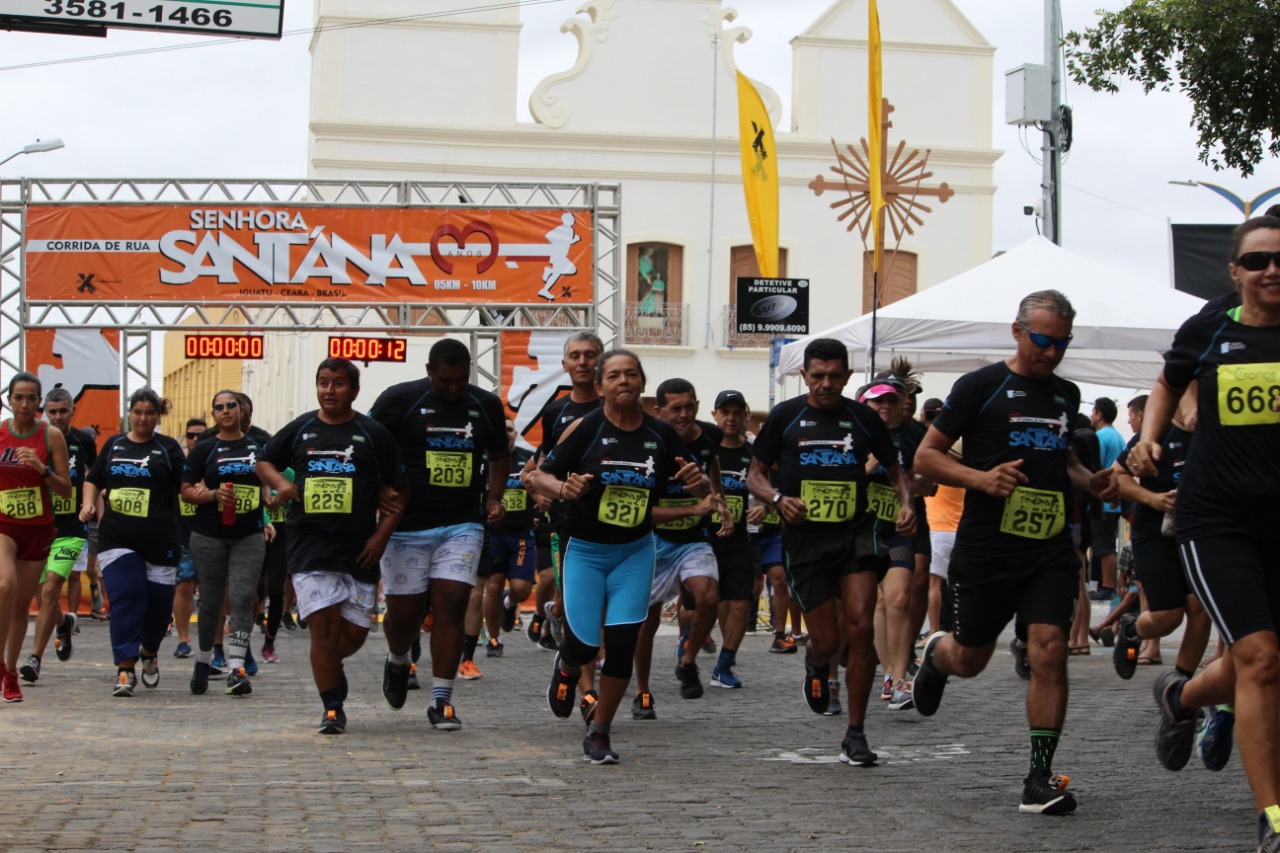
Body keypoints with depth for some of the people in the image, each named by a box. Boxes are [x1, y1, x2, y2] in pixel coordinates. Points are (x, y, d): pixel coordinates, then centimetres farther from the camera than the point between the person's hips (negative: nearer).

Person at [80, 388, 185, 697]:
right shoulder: (114, 445, 12)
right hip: (117, 539, 1)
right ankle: (125, 669, -10)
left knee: (159, 604, 6)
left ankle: (149, 654, 34)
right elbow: (93, 480, 22)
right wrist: (89, 504, 4)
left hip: (160, 541, -1)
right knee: (126, 599, -11)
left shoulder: (168, 448, 5)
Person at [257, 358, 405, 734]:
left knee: (355, 632, 2)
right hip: (309, 544, 0)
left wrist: (381, 537, -6)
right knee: (323, 623, -11)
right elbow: (265, 462, 22)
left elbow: (395, 492, 5)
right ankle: (332, 709, -2)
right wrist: (281, 484, 1)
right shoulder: (300, 430, 7)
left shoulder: (374, 434, 2)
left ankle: (330, 665, 37)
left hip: (359, 548, 0)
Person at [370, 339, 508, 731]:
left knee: (452, 605, -8)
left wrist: (494, 497, 7)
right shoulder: (399, 400, -5)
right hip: (407, 525, -2)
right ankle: (398, 662, 38)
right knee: (405, 611, 4)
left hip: (463, 525, 2)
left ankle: (441, 700, -3)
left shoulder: (486, 405, 7)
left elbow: (500, 455, 23)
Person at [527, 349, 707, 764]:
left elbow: (701, 488, 9)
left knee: (623, 643, -6)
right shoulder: (585, 427, -11)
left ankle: (598, 733, 11)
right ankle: (566, 669, 33)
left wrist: (699, 482, -15)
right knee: (584, 644, -7)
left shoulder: (661, 434, -1)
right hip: (585, 551, -2)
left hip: (635, 552, 2)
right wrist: (562, 488, -30)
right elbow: (539, 476, -9)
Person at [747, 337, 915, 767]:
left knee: (861, 627, -15)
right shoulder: (785, 417, 4)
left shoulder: (864, 418, 7)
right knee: (827, 640, -2)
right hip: (805, 538, -1)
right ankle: (816, 668, 39)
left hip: (855, 532, 1)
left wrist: (906, 503, -2)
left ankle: (855, 733, -5)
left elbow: (895, 470, 18)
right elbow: (754, 475, 8)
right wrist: (778, 498, -13)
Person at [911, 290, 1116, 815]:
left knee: (1049, 652, -12)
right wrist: (981, 478, -20)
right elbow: (925, 457, -4)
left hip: (1050, 550, 3)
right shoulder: (981, 386, -5)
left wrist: (1089, 481, 9)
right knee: (969, 660, 10)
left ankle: (1040, 777, -5)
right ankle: (935, 654, 47)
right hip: (985, 550, -3)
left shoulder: (1066, 395, 13)